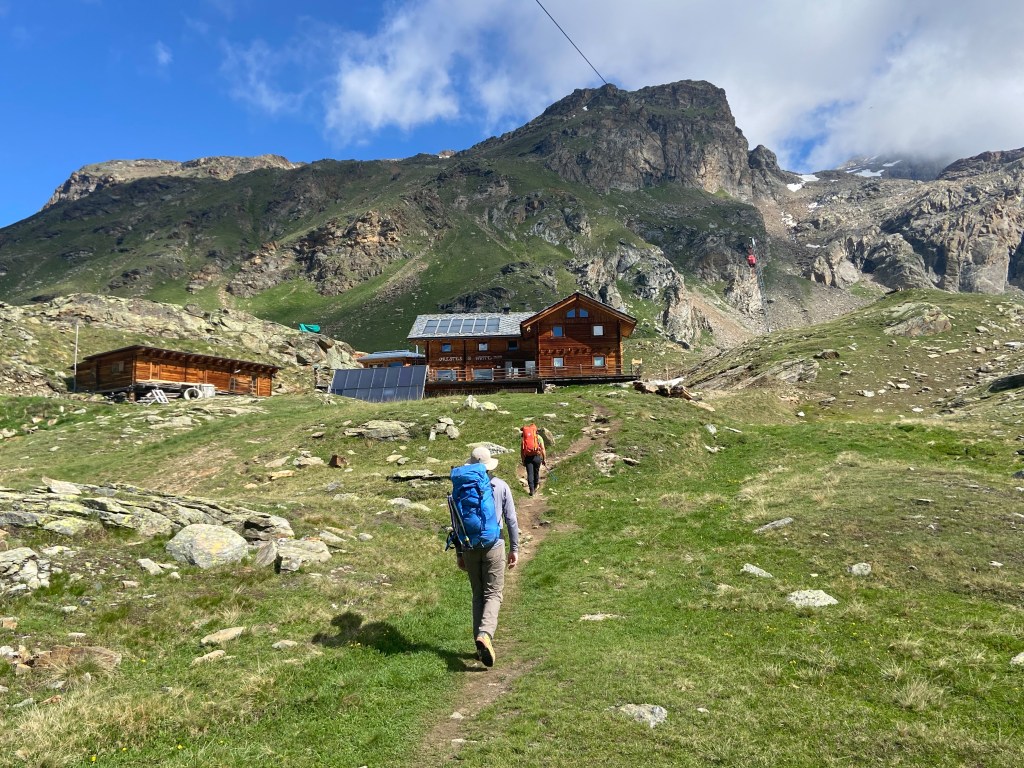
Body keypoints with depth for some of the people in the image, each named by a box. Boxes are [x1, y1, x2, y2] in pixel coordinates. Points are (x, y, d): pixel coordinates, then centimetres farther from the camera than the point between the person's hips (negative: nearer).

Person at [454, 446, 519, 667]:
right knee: (493, 594, 4)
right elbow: (511, 520, -2)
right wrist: (514, 548, 6)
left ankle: (481, 644, 13)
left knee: (478, 595, 14)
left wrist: (459, 552, 12)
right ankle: (485, 634, -20)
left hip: (469, 548, 2)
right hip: (494, 546, -2)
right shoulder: (501, 486, -3)